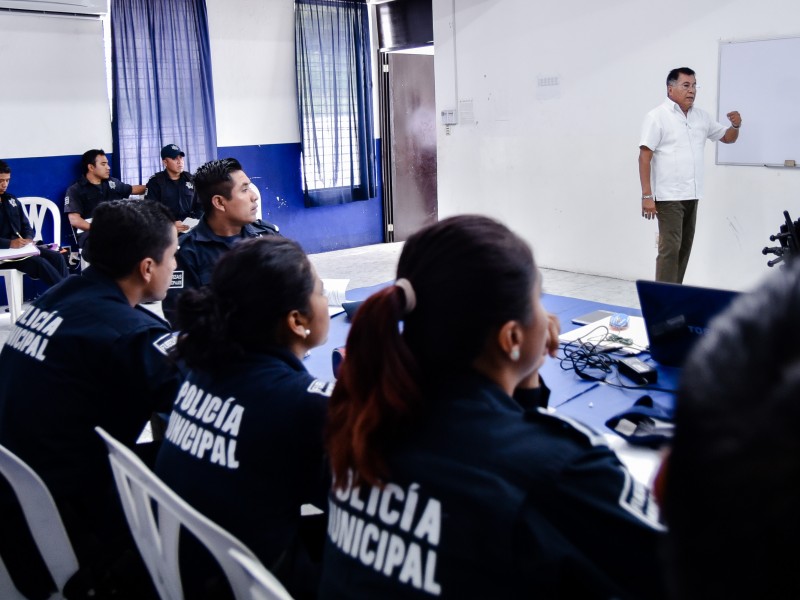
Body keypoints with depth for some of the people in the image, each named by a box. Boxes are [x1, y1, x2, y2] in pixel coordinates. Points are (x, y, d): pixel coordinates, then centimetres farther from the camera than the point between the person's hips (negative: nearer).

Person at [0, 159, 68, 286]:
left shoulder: (11, 200, 17)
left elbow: (26, 225, 17)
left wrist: (28, 239, -5)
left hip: (19, 246, 7)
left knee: (56, 256, -16)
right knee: (39, 262, -28)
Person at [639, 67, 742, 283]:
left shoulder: (701, 116, 11)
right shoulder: (657, 116, -7)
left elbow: (727, 138, 22)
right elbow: (644, 157, -12)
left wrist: (736, 126, -3)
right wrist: (647, 195, -18)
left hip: (691, 196, 7)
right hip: (669, 197, -7)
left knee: (684, 248, 11)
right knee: (670, 248, -10)